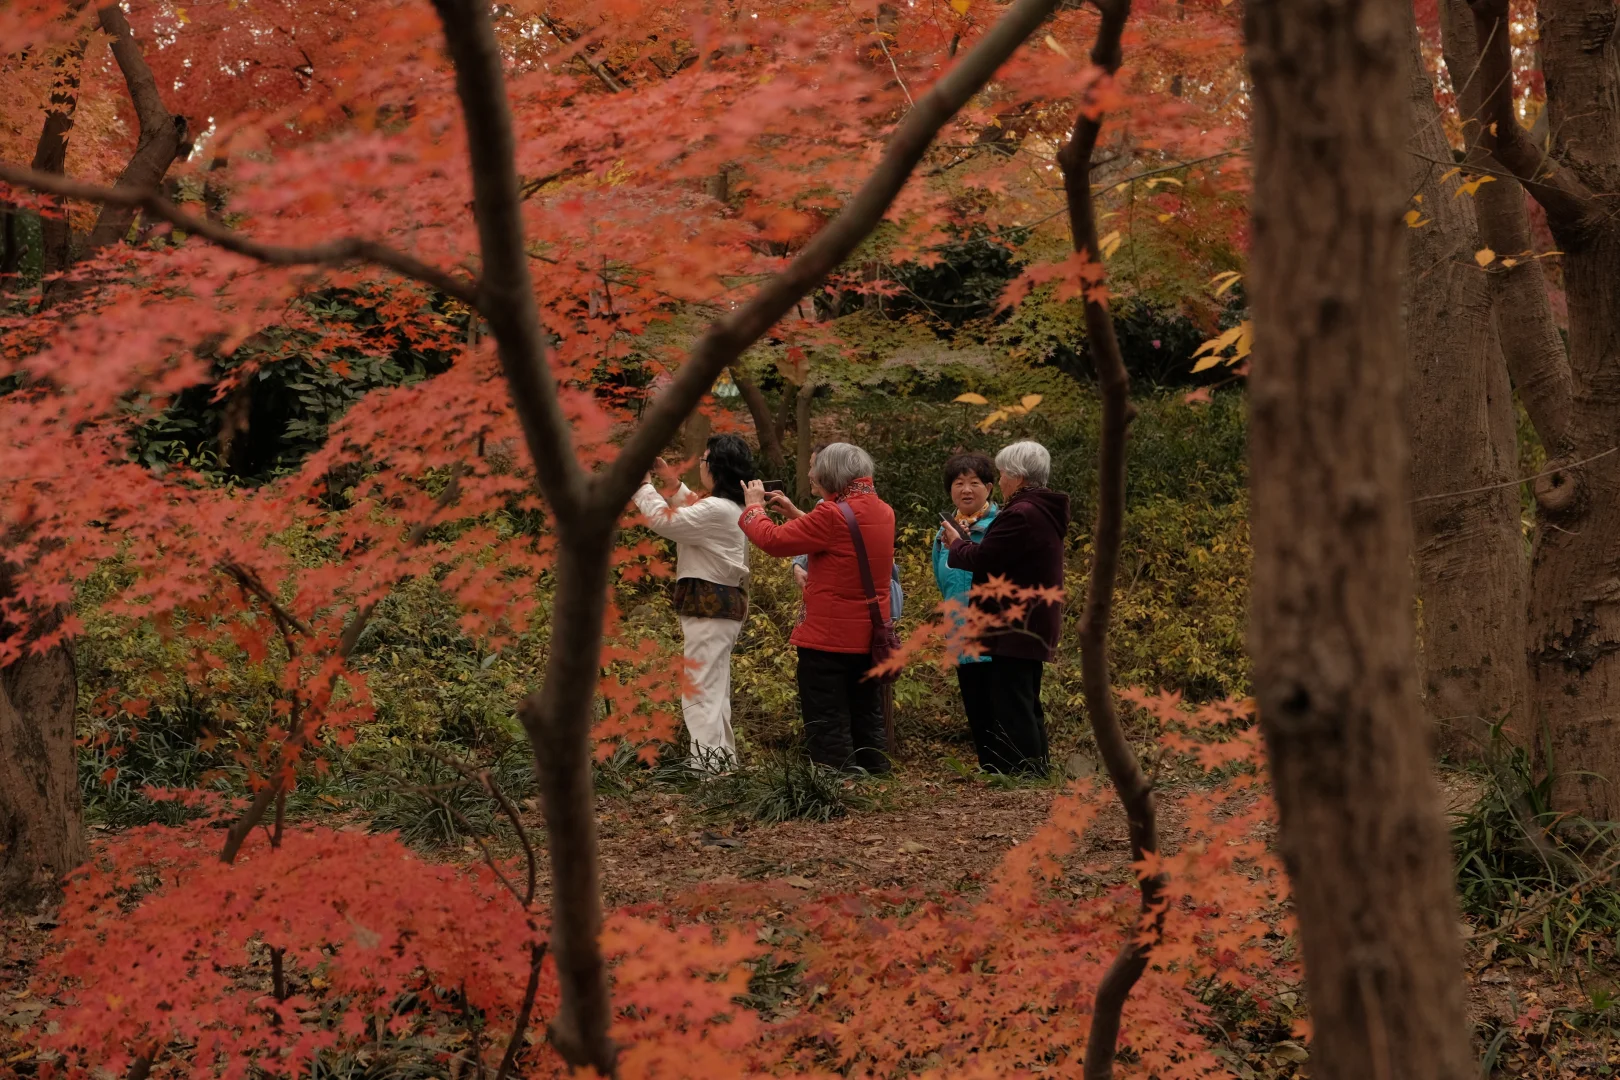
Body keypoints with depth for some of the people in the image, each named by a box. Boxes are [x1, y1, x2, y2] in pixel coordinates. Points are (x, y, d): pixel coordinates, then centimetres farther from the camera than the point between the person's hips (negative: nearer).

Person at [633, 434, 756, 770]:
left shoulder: (717, 510, -20)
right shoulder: (733, 507, 13)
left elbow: (664, 521, -19)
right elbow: (690, 510, 30)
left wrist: (644, 484, -6)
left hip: (709, 605, -11)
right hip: (725, 601, 11)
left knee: (700, 691, -11)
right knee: (715, 689, 19)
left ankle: (707, 763, -15)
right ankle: (723, 759, 26)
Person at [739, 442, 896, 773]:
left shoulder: (834, 514, -19)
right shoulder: (883, 512, 5)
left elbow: (773, 541, -15)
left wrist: (754, 506, 2)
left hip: (828, 637, -7)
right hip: (870, 637, 7)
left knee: (827, 725, -1)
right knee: (868, 721, 14)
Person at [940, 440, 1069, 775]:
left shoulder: (1020, 515, -19)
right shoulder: (1044, 512, 14)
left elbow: (981, 558, -17)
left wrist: (956, 543, 2)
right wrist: (964, 542, 13)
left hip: (1015, 628, -11)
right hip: (1035, 625, 11)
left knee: (1011, 709, -8)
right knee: (1026, 707, 17)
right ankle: (1037, 770, 21)